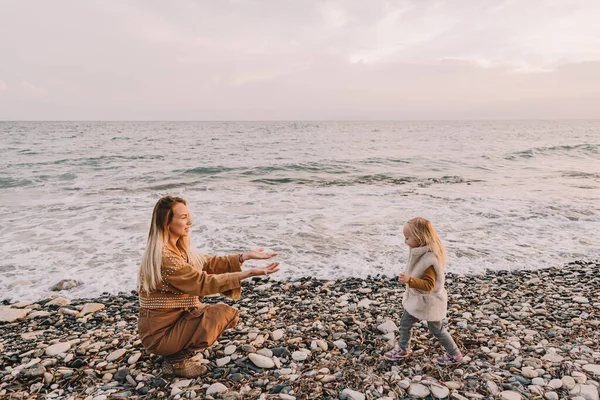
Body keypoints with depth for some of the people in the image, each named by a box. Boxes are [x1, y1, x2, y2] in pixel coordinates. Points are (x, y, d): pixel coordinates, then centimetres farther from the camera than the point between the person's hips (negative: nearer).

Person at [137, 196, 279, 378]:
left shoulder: (178, 248, 4)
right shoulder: (164, 256, -26)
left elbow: (208, 263, 5)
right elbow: (203, 282, -24)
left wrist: (246, 256, -5)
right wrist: (248, 274, -27)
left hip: (176, 319, 9)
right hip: (160, 333, -9)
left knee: (229, 312, 5)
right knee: (220, 314, -19)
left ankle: (179, 351, 10)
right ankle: (177, 360, -4)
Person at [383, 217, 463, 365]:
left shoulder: (429, 259, -34)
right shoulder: (419, 252, -6)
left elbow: (428, 285, -34)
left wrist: (409, 280, -45)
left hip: (428, 301, -8)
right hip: (416, 298, 8)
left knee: (436, 330, 13)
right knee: (405, 323, 18)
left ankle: (455, 355, 34)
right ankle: (402, 350, 37)